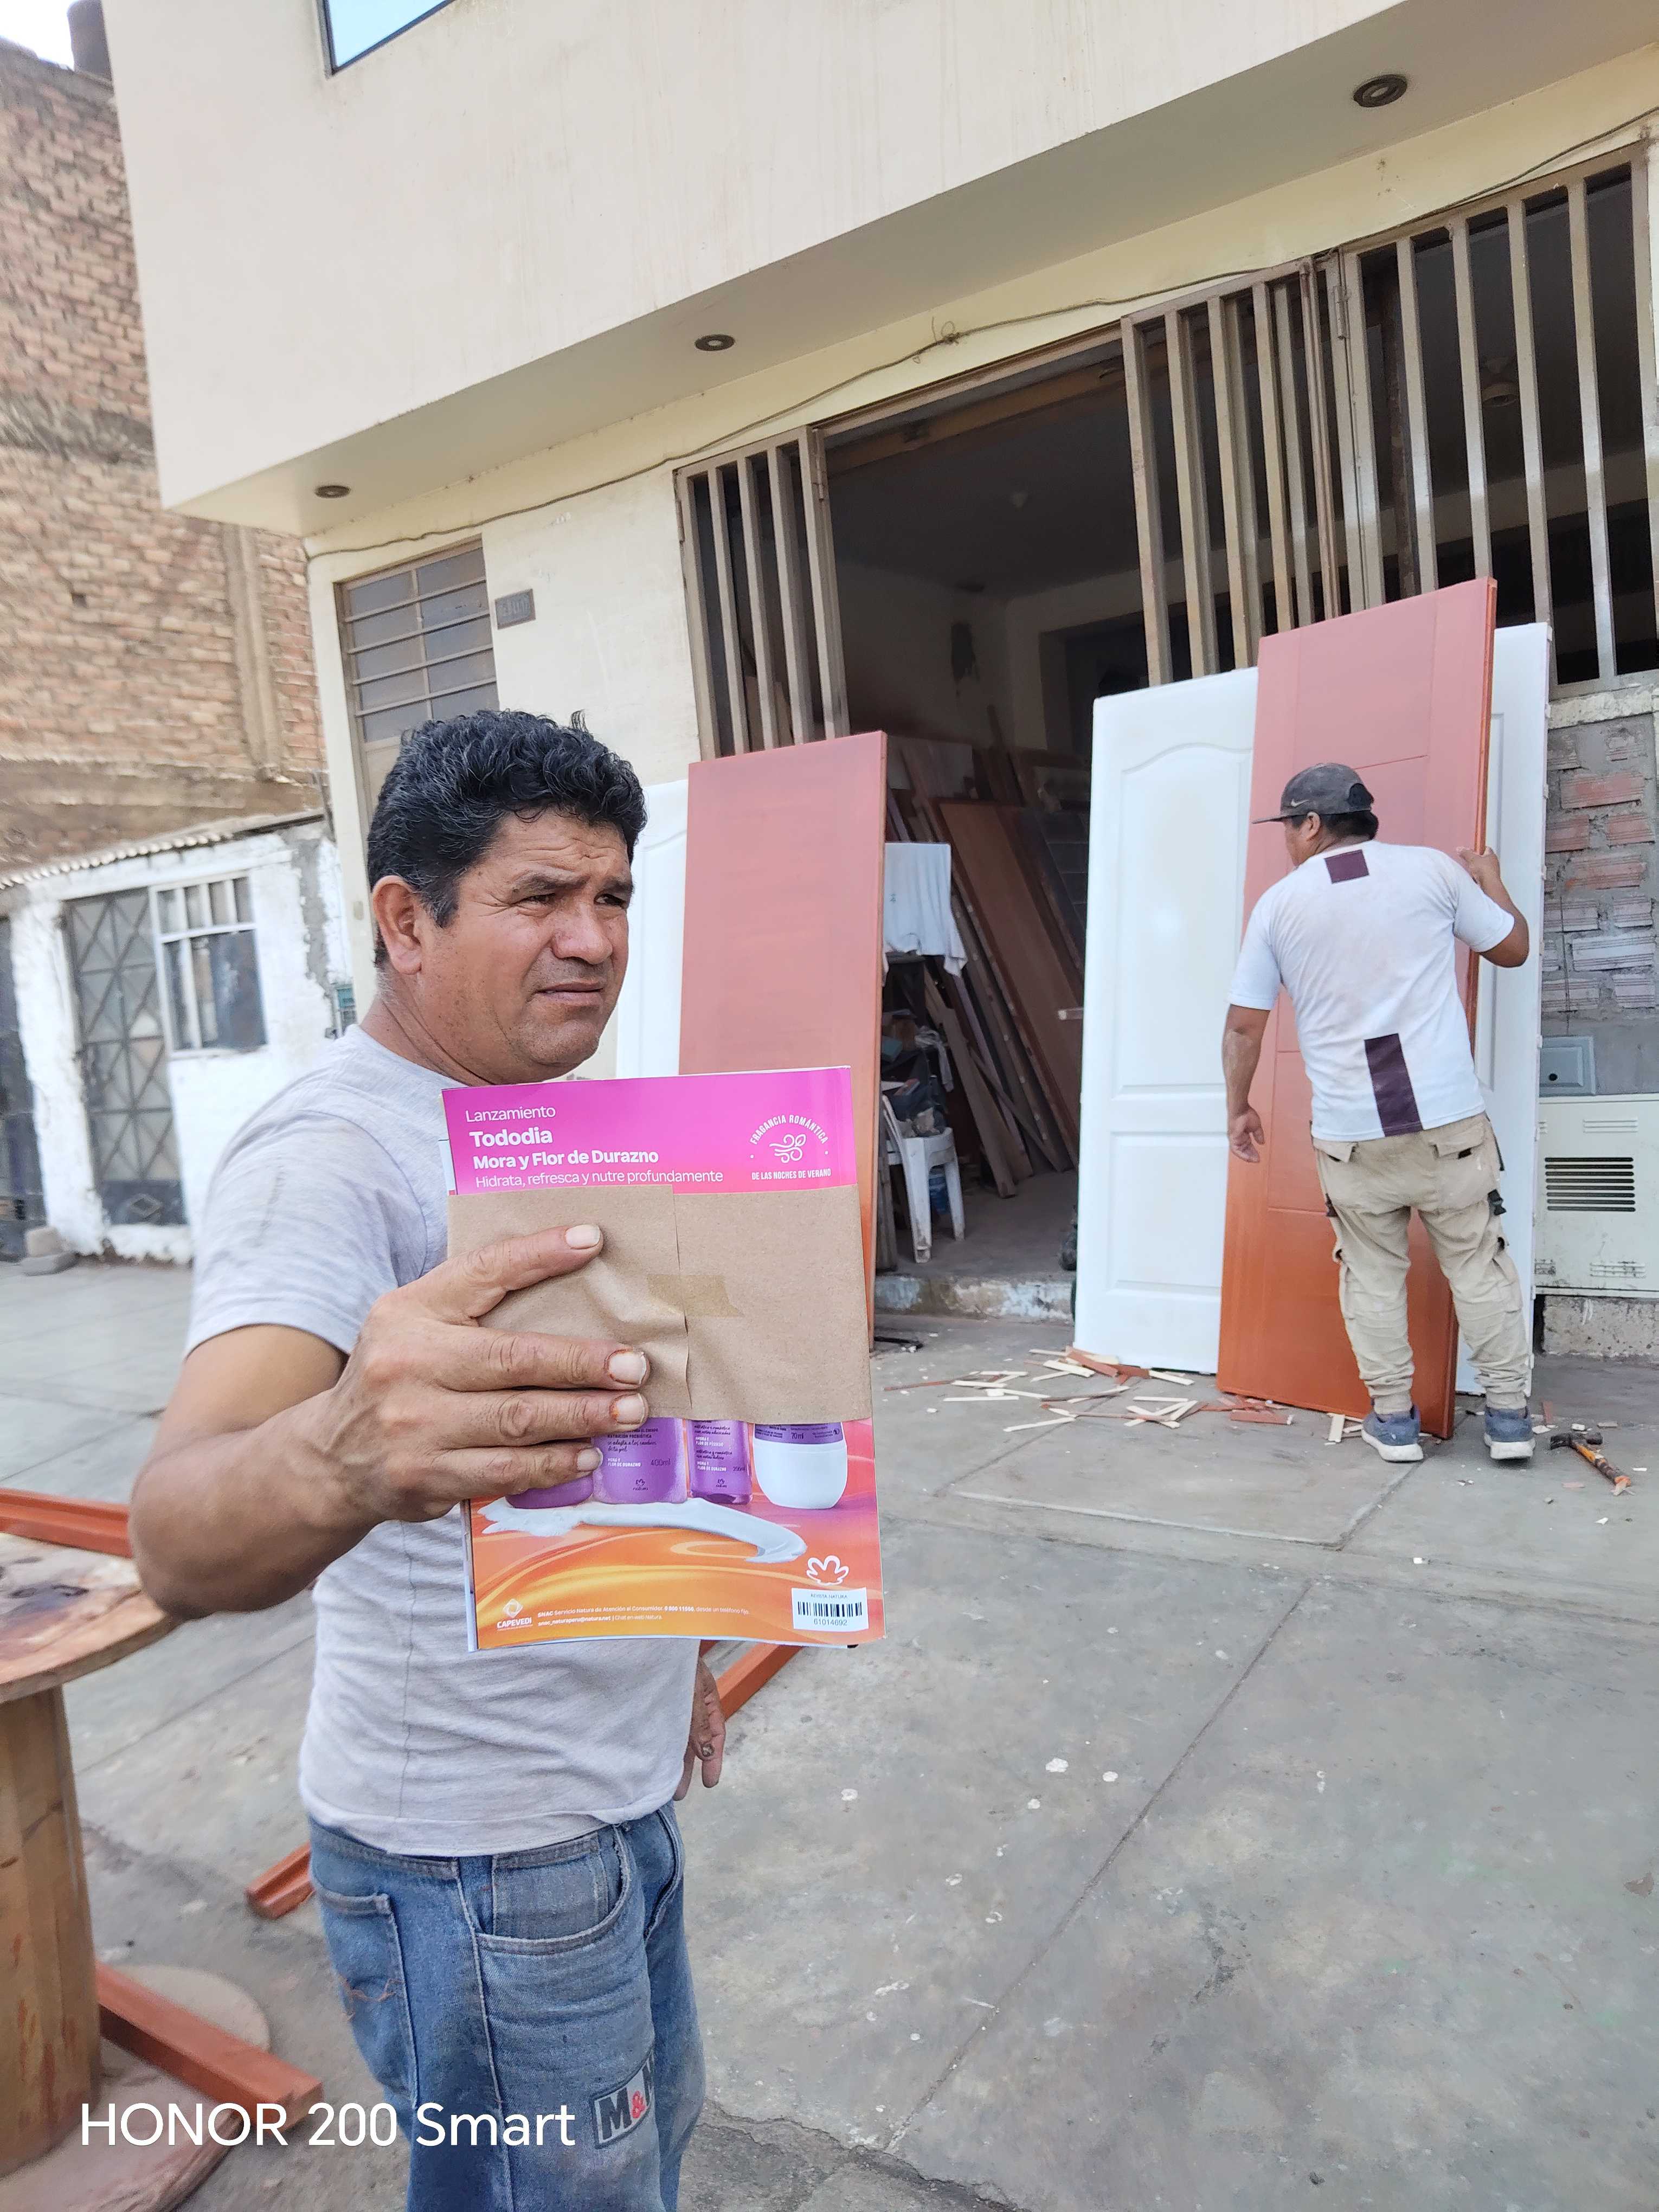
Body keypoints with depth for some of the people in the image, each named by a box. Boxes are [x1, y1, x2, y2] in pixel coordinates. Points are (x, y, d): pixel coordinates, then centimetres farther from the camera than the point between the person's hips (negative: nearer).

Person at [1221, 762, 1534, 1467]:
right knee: (1478, 1264, 12)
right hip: (1448, 1116, 0)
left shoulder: (1278, 904, 2)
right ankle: (1509, 1415, 18)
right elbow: (1513, 948, 14)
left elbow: (1243, 1026, 3)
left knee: (1373, 1276, 13)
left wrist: (1238, 1108, 16)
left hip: (1348, 1131, 0)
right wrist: (1490, 880, 31)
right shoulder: (1433, 868, 2)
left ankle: (1393, 1419, 18)